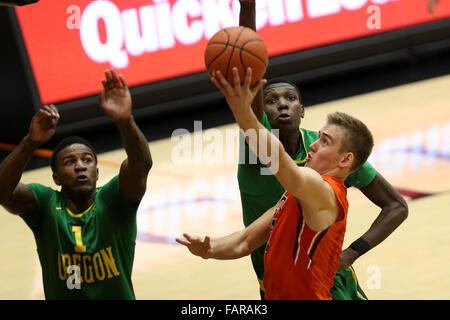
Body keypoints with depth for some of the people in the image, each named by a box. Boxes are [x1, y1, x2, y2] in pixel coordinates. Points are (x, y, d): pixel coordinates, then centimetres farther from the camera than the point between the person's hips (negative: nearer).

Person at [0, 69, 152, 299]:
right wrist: (30, 143, -37)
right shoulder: (46, 205, -4)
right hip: (62, 296, 1)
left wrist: (125, 121, -41)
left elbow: (142, 164, -23)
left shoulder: (113, 200, -5)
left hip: (119, 295, -1)